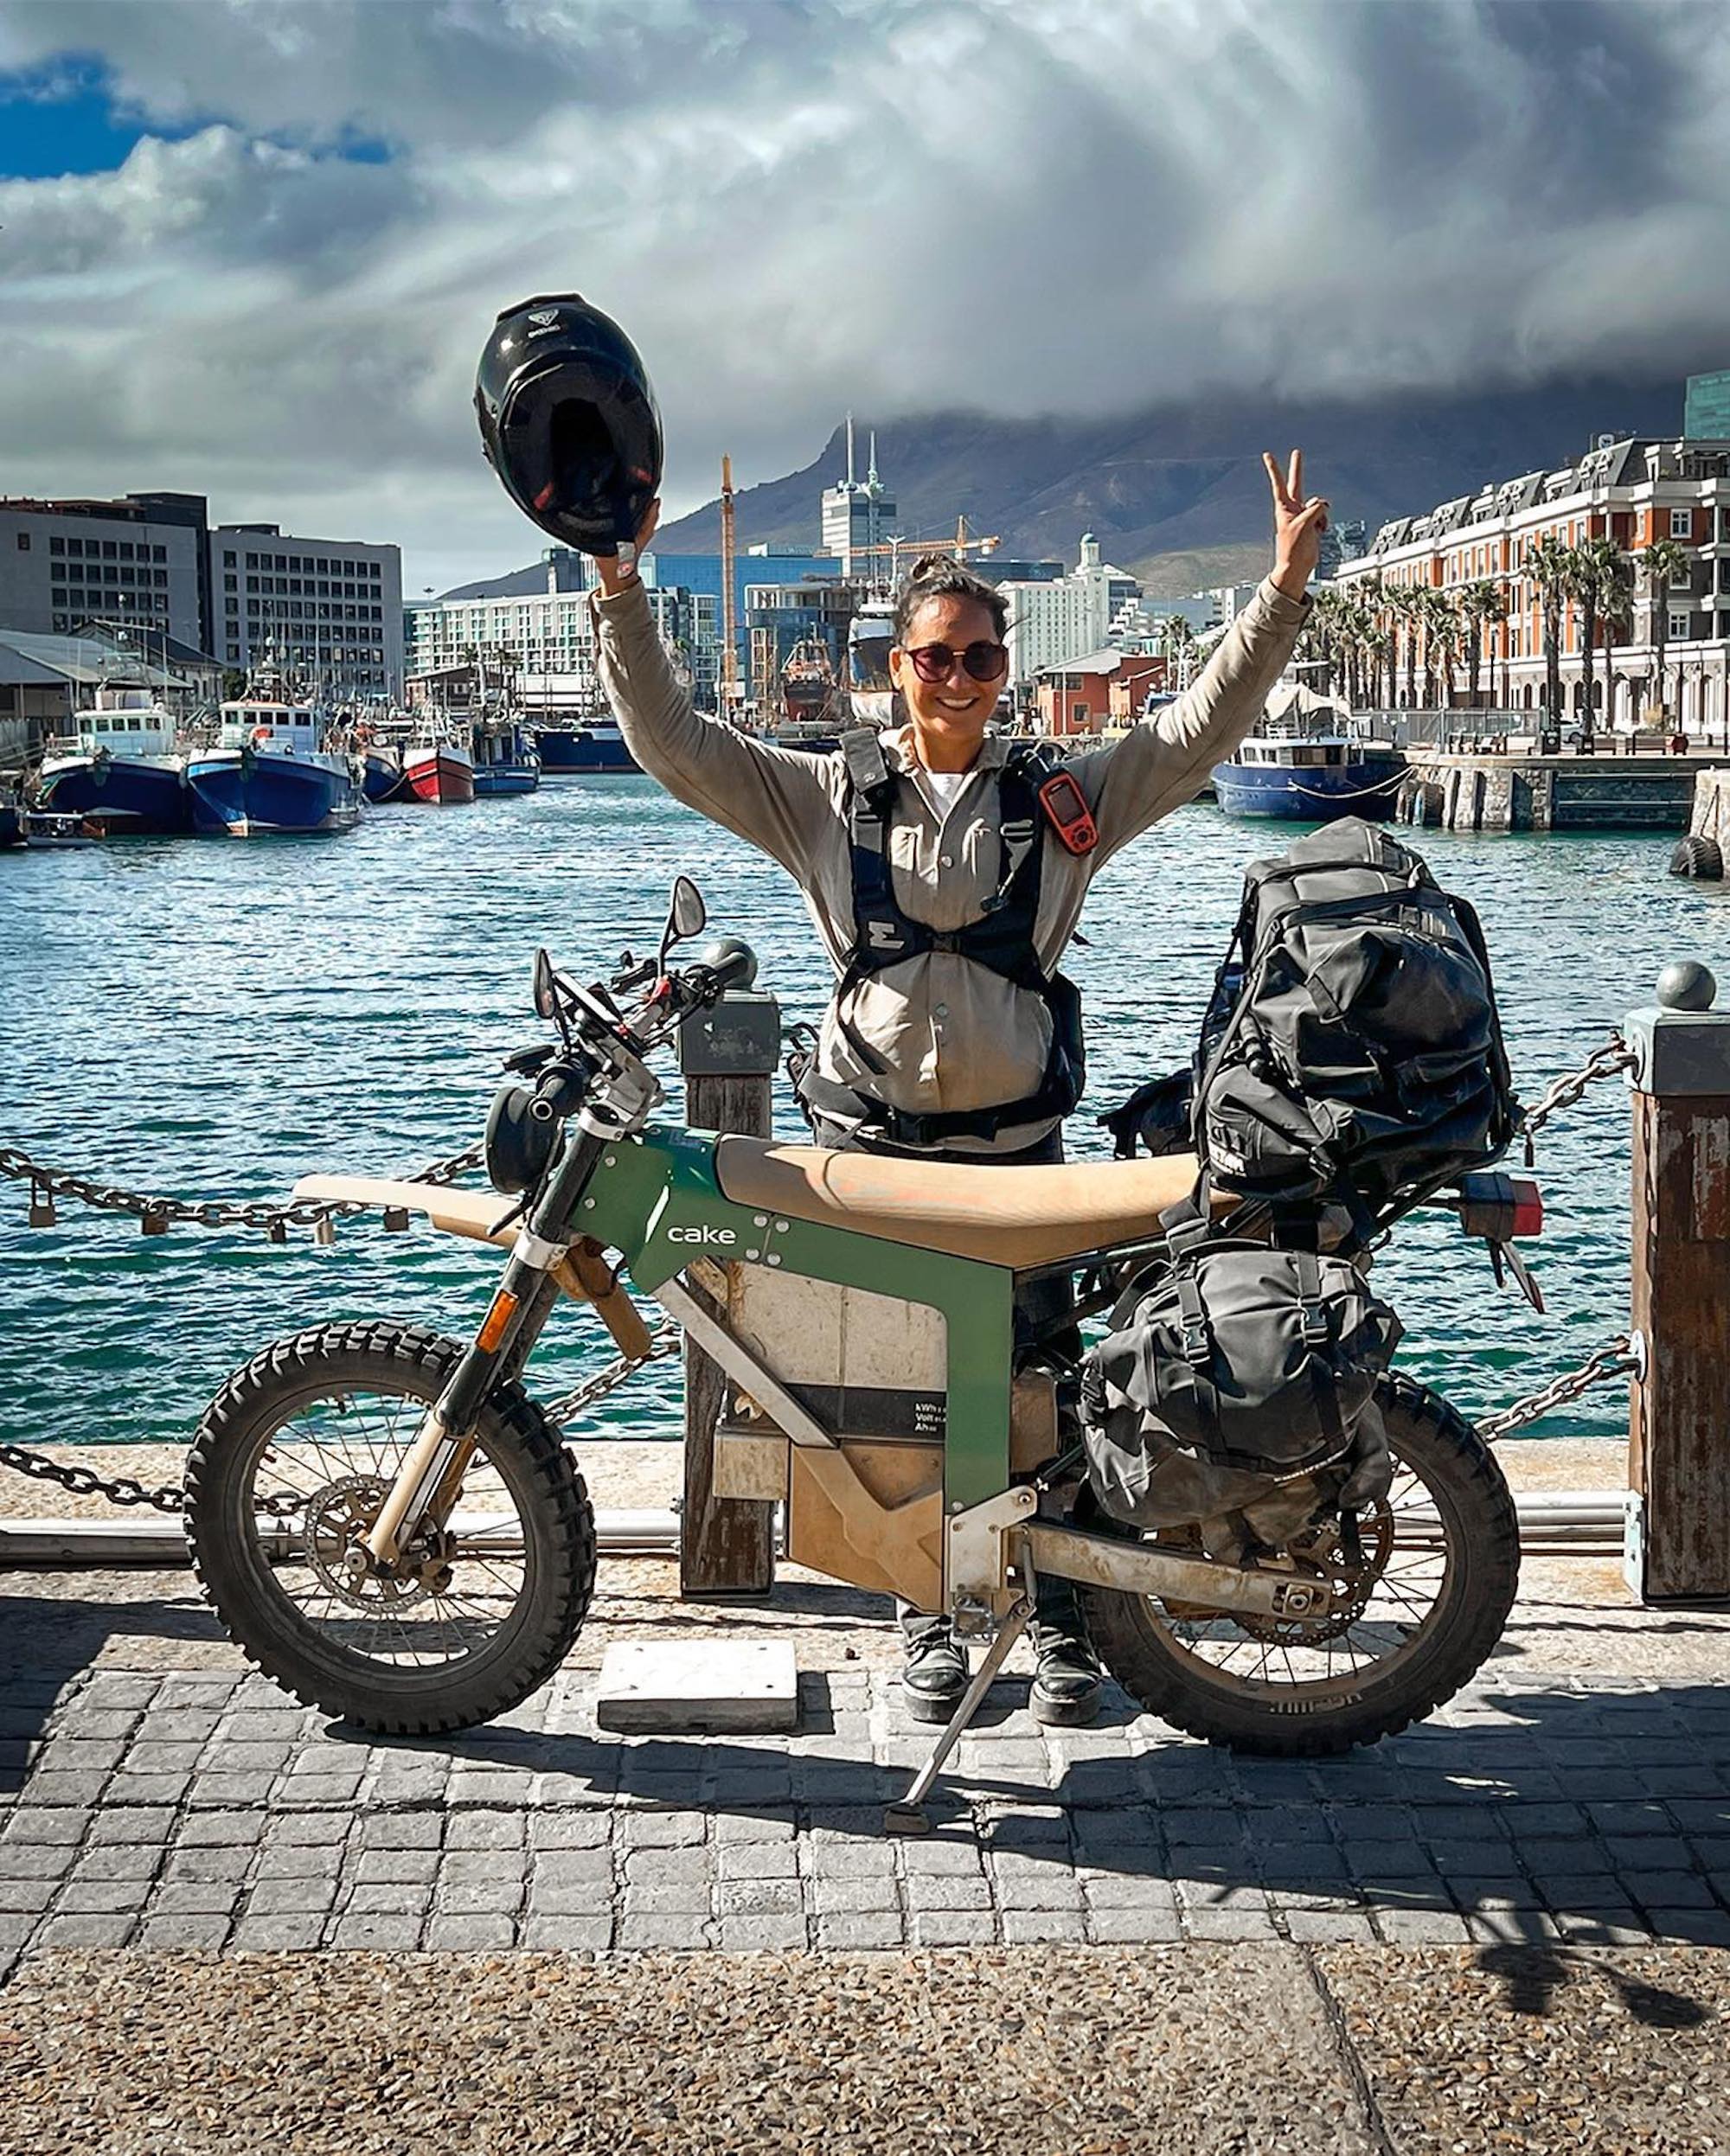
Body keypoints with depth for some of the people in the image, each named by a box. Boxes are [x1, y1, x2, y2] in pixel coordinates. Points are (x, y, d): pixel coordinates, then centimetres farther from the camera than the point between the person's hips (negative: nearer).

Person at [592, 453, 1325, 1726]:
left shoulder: (1065, 799, 6)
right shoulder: (825, 795, 4)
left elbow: (1199, 730, 1)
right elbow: (672, 739, 1)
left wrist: (1286, 587, -8)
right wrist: (621, 586, -7)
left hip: (1017, 1146, 0)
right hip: (872, 1145, 0)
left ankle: (1062, 1621, 21)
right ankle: (930, 1622, 25)